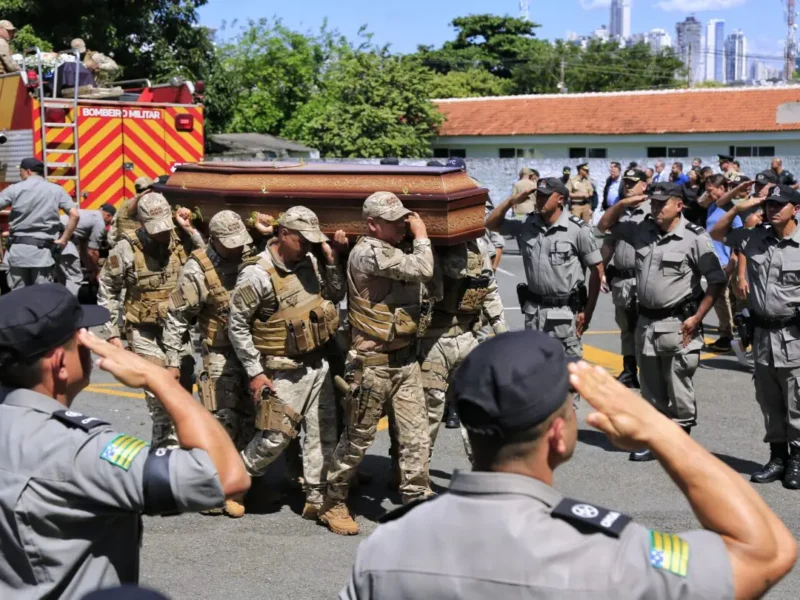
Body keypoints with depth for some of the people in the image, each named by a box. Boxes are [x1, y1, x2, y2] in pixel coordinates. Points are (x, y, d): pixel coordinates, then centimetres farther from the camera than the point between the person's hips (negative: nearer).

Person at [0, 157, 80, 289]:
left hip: (18, 249, 0)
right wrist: (63, 240, 2)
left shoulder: (14, 189, 4)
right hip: (42, 250, 0)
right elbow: (75, 215, -4)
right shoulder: (56, 190, 6)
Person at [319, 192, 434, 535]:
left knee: (416, 438, 5)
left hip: (405, 360, 8)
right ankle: (333, 504, 21)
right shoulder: (368, 252, -18)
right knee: (358, 437, 5)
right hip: (374, 363, -8)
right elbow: (423, 270, -23)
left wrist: (417, 238, 5)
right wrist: (421, 236, -8)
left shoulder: (395, 251, 13)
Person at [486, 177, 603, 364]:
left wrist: (588, 311, -8)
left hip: (565, 312, -5)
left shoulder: (577, 230, -11)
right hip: (534, 310, 5)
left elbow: (597, 269, -6)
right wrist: (512, 201, -4)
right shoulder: (527, 226, 2)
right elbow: (491, 224, 12)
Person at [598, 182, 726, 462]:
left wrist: (697, 318, -16)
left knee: (679, 392, 2)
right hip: (646, 322, 6)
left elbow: (717, 282, -12)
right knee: (651, 391, 16)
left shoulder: (695, 237, -12)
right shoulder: (642, 230, 6)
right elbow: (604, 226, 18)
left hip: (677, 324, -6)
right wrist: (624, 204, 0)